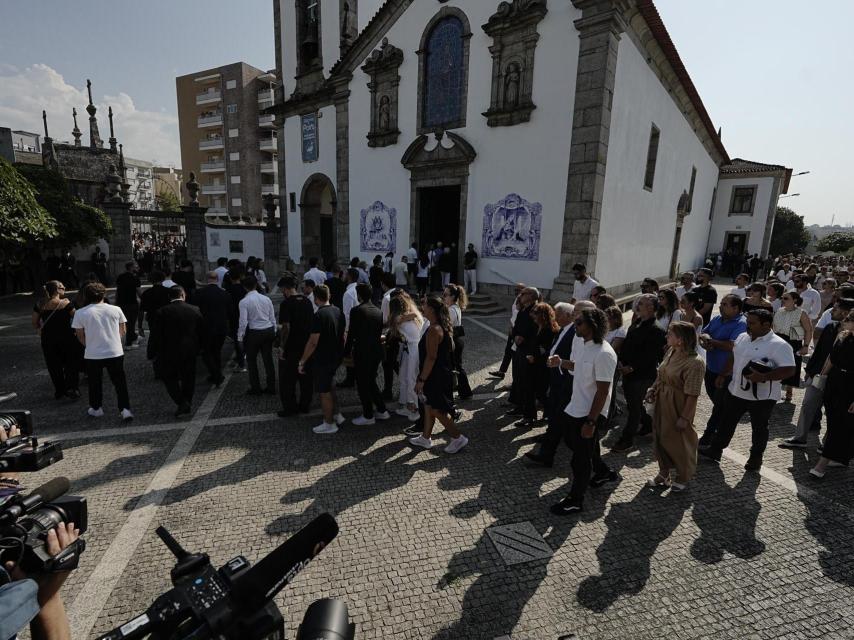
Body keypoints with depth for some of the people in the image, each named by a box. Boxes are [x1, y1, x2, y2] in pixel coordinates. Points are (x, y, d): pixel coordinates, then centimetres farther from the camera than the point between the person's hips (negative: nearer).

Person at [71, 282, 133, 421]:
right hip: (115, 353, 0)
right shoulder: (115, 310, -3)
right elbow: (123, 330, 6)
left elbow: (80, 336, 2)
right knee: (120, 383, 8)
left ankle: (96, 409, 33)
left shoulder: (80, 313, -5)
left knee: (95, 383, 19)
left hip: (92, 355, 0)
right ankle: (125, 409, 1)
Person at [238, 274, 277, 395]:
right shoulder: (266, 299, 2)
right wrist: (273, 333, 16)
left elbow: (243, 322, -14)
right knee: (268, 359, 12)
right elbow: (273, 318, 6)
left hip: (254, 333, -4)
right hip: (269, 331, 4)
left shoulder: (244, 302, -11)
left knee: (251, 360, 12)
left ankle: (255, 388, 19)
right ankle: (271, 387, 20)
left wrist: (240, 337, -2)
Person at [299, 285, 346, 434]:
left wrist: (302, 362, -14)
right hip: (336, 358, 8)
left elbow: (313, 342, -22)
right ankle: (337, 415, 32)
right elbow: (343, 335, 12)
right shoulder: (339, 311, 3)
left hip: (322, 360, -8)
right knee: (329, 386, 25)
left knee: (324, 392, 5)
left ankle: (329, 424, 17)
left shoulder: (319, 315, -21)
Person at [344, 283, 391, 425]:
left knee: (362, 384, 6)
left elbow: (352, 333, -13)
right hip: (377, 351, 7)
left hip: (362, 352, -7)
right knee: (371, 381, 21)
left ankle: (368, 416, 14)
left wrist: (347, 352, -3)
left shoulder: (357, 310, -13)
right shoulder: (378, 311, 7)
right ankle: (382, 411, 26)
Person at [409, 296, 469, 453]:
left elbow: (431, 357, -26)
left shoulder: (434, 330, -23)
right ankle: (425, 438, 30)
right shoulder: (444, 327, 8)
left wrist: (421, 379, -21)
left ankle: (458, 438, 11)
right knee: (429, 406, 18)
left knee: (436, 410, 2)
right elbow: (449, 349, 16)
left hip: (436, 376, -10)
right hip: (442, 374, 10)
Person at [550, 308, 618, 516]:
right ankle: (602, 472, 51)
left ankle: (575, 501, 28)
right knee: (572, 441, 27)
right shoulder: (578, 341, -1)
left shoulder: (604, 354, -27)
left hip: (591, 413, -9)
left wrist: (591, 422, -21)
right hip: (574, 407, 9)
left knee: (581, 458, 7)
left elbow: (602, 391, -24)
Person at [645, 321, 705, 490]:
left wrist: (684, 417, -19)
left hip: (678, 407, -7)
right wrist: (653, 388, -1)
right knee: (660, 437, 17)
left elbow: (692, 395, -22)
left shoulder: (694, 363, -25)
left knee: (679, 441, 13)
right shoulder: (671, 352, -1)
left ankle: (683, 477, 37)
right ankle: (664, 473, 37)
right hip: (662, 402, 7)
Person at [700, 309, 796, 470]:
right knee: (726, 422, 15)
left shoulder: (779, 345, -18)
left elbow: (789, 370, -23)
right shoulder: (742, 338, 4)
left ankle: (756, 457, 32)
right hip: (736, 391, 6)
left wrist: (763, 377, -31)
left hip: (762, 397, -6)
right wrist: (723, 375, 16)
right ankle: (715, 450, 28)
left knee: (759, 428, 14)